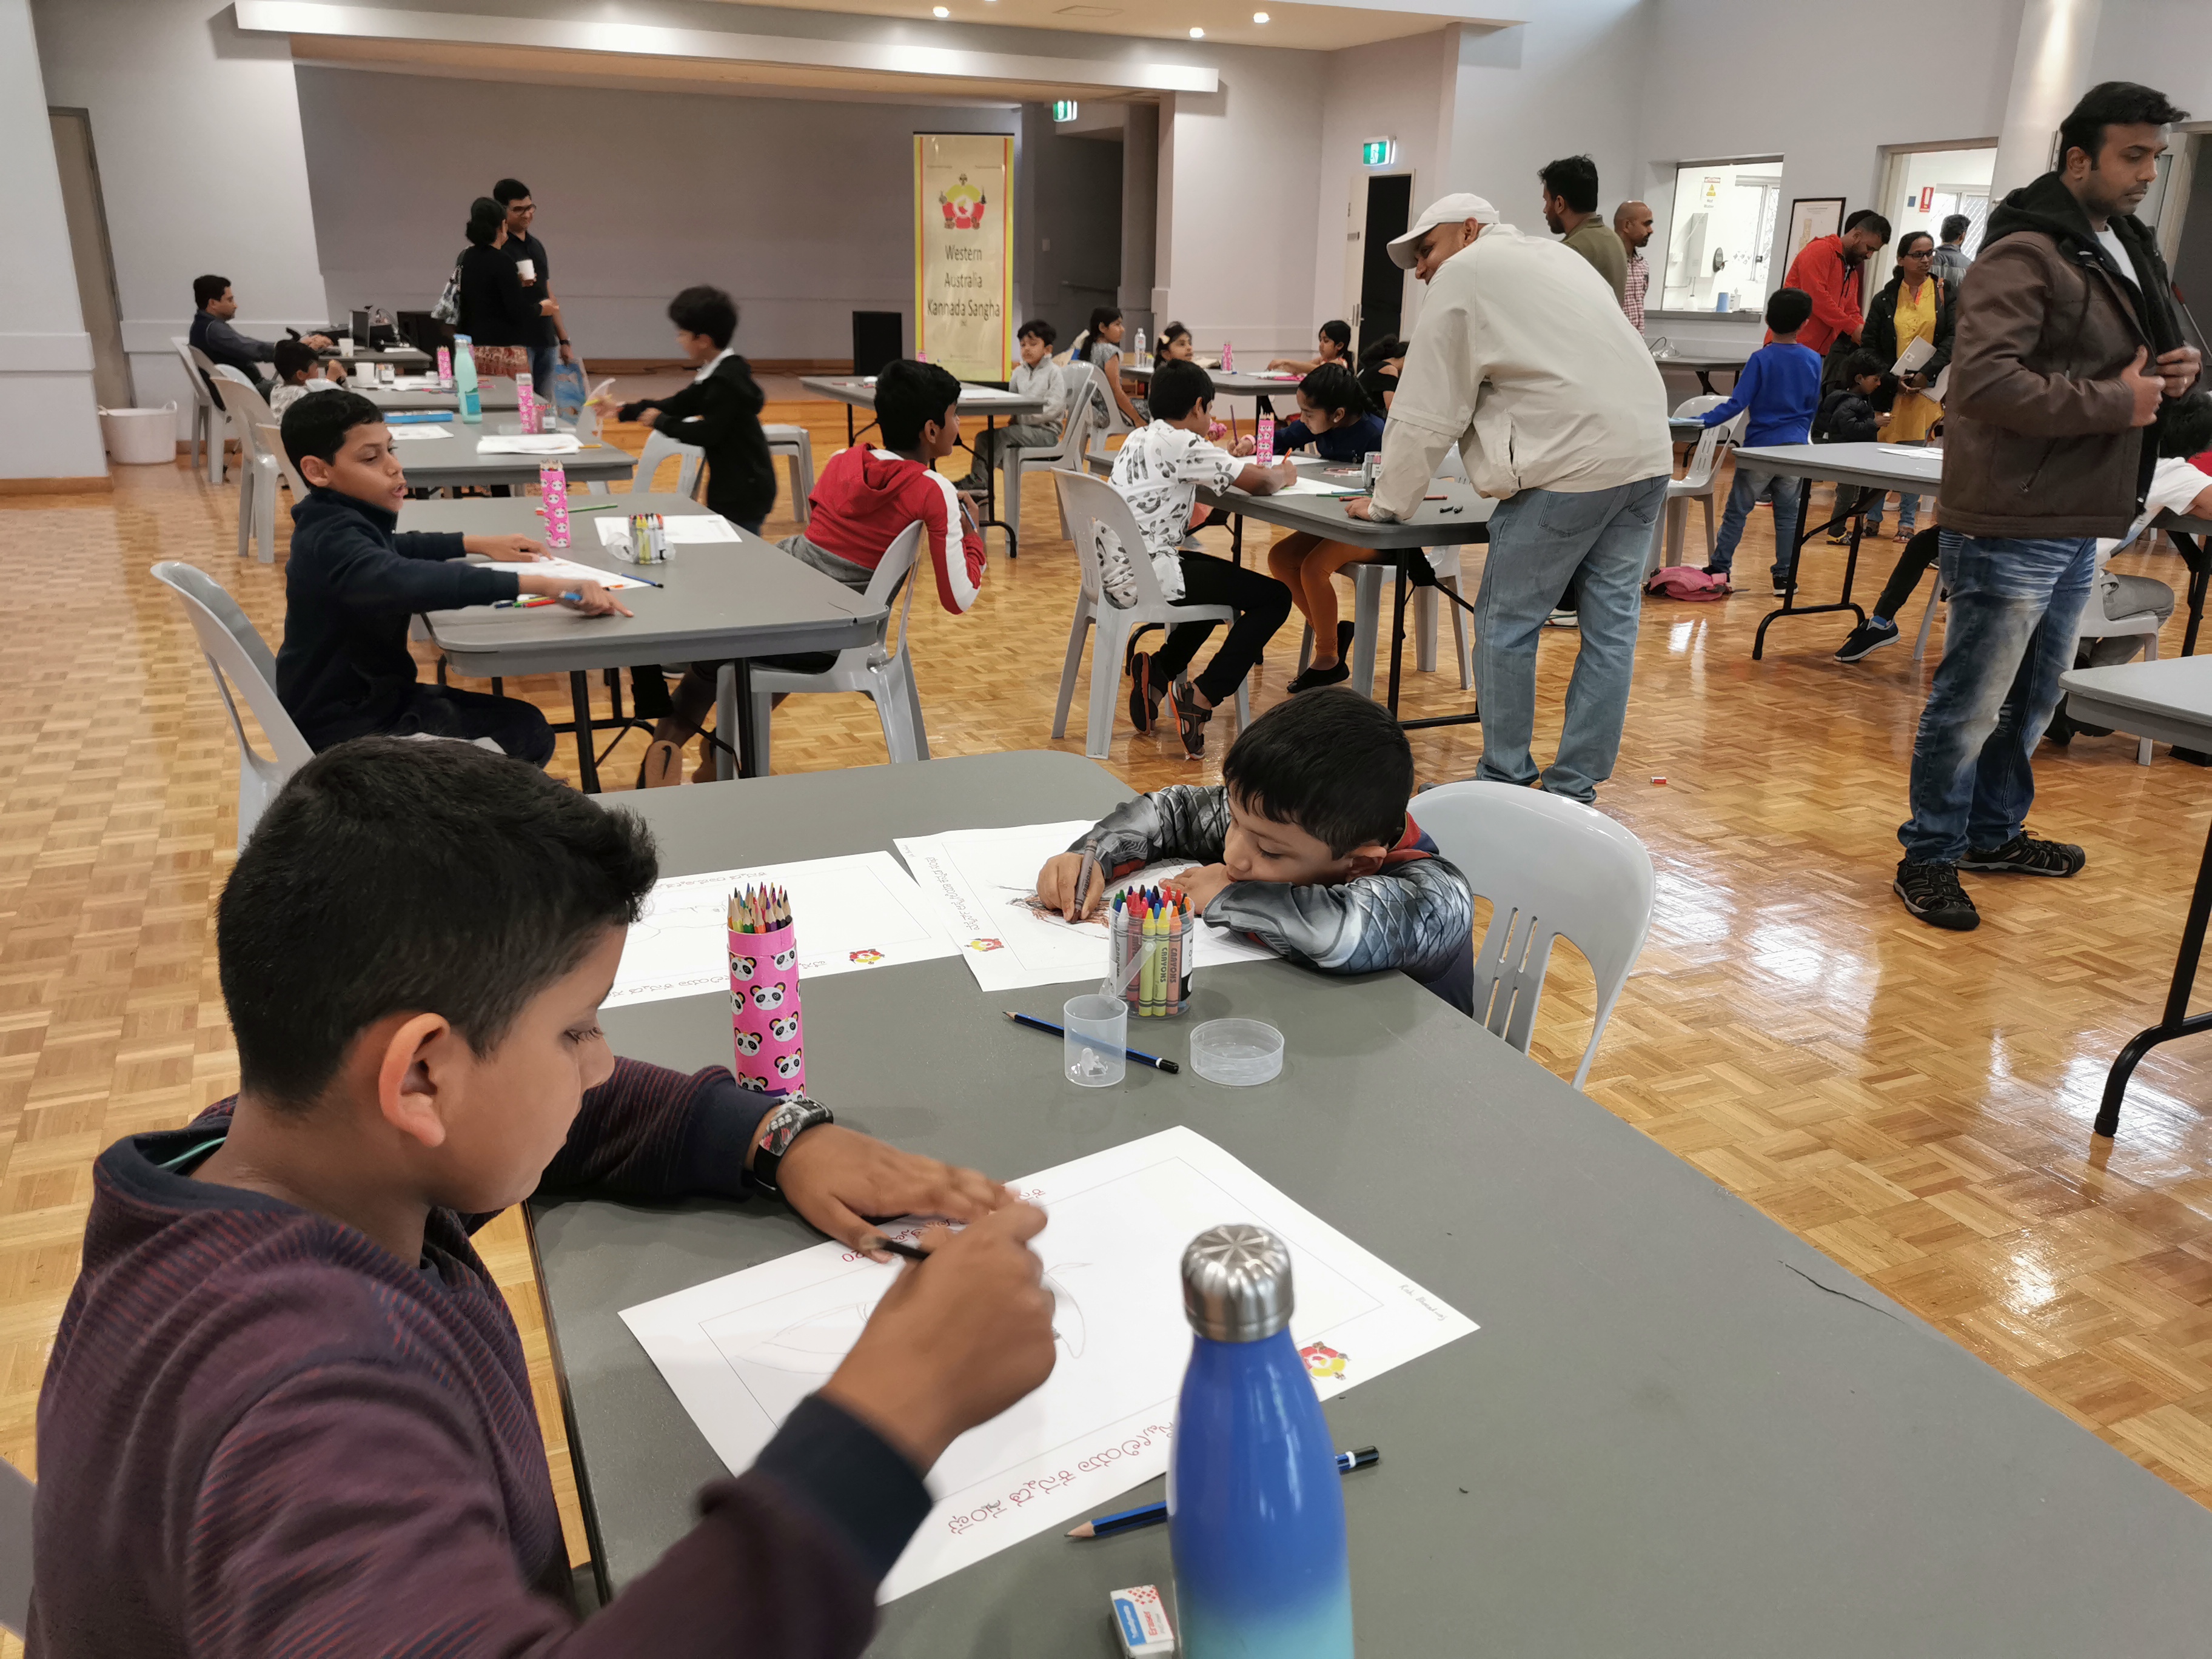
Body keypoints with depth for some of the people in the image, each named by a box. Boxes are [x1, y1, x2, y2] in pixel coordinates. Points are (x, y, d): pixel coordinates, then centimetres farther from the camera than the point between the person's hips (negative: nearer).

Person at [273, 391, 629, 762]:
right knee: (526, 734, -13)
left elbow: (388, 550, 30)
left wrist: (476, 544, 17)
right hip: (345, 729, -10)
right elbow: (407, 581, -47)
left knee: (522, 723, 13)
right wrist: (542, 584, -52)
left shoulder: (341, 521, 5)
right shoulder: (333, 540, -26)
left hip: (368, 694, 10)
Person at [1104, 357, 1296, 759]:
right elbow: (1259, 482, -12)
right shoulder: (1179, 443, -12)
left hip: (1115, 571, 10)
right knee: (1274, 597, -5)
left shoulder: (1140, 438, 15)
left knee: (1224, 576, 33)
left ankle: (1157, 672, 21)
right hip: (1145, 576, -10)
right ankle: (1200, 698, -9)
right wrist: (1282, 475, 9)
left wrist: (1231, 458, 30)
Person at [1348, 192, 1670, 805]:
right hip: (1647, 456, 9)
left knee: (1507, 625, 2)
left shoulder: (1466, 273, 3)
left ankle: (1504, 782, 10)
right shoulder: (1560, 256, 28)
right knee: (1610, 624, 8)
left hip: (1573, 464, -8)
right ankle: (1576, 785, 16)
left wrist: (1388, 502, 9)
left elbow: (1429, 409, 1)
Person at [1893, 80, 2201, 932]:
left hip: (2078, 524, 9)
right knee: (1971, 702, -1)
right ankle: (1929, 856, 12)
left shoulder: (2130, 247, 17)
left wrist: (2176, 370, 6)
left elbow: (2143, 355, 30)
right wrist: (2114, 404, -19)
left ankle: (1994, 833, 33)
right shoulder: (2025, 253, -14)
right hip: (2013, 526, -9)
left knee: (2033, 698, 18)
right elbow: (1984, 382, -25)